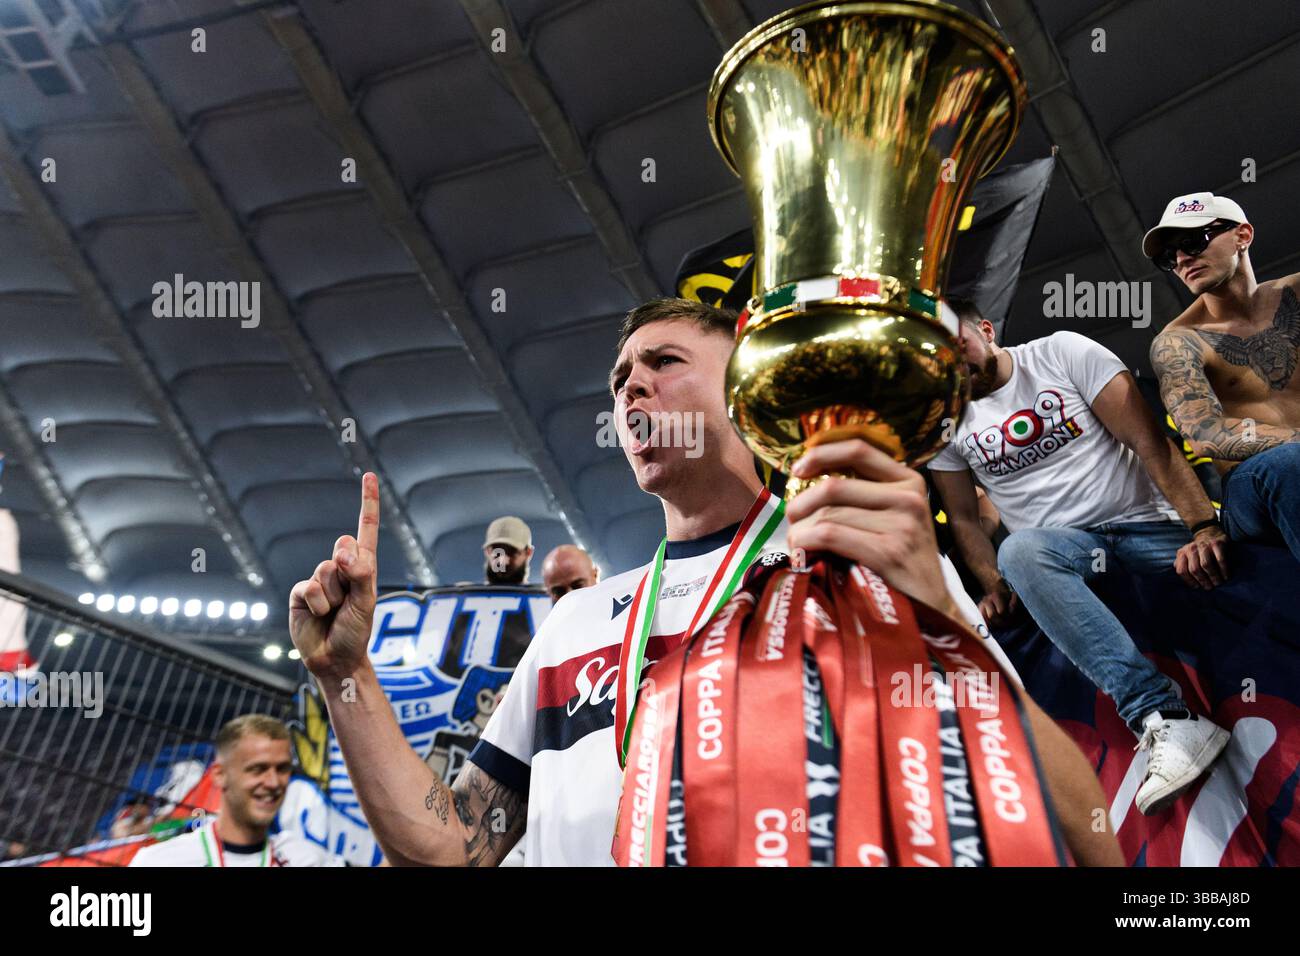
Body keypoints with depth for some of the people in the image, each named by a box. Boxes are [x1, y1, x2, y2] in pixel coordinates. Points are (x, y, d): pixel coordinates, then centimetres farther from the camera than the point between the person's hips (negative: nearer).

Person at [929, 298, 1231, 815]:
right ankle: (1162, 719, -45)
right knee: (1020, 550, -37)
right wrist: (995, 586, -9)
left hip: (1144, 525, 0)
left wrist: (1205, 528, -21)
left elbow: (1151, 443, -7)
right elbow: (963, 518, 12)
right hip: (1062, 544, 0)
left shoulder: (1063, 352, 1)